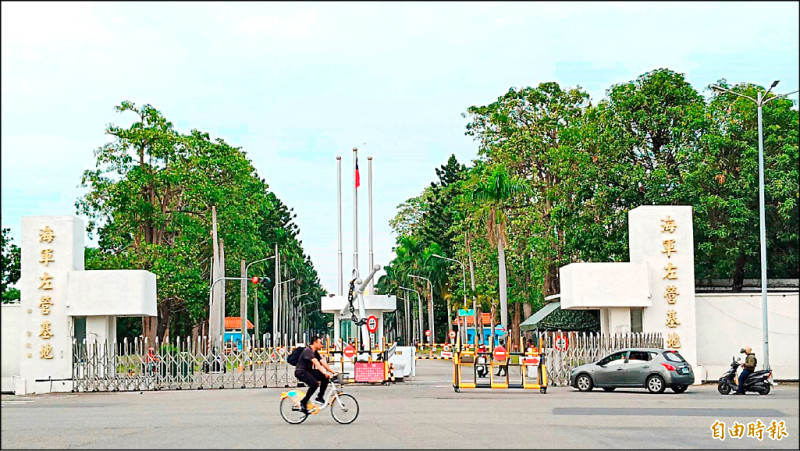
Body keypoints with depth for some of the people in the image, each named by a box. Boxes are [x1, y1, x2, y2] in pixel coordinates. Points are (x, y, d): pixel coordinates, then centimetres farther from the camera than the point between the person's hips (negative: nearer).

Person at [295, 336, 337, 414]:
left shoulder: (315, 352, 11)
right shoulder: (308, 351, -18)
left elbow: (323, 362, 6)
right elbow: (316, 363, -31)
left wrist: (332, 371, -5)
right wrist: (324, 372, -41)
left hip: (308, 371, 9)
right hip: (301, 372, -9)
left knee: (325, 377, -8)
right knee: (314, 383, -31)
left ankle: (320, 397, 0)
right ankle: (303, 403, -19)